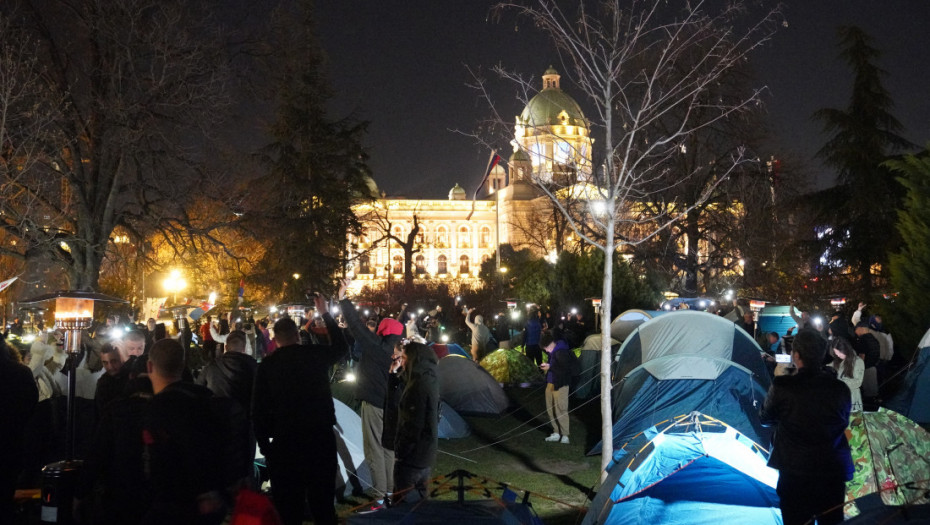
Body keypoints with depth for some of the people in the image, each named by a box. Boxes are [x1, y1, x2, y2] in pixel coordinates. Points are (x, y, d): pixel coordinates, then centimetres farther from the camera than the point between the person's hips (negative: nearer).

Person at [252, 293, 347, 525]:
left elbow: (258, 408, -4)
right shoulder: (316, 354, -2)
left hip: (285, 440, -1)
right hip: (321, 436, 2)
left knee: (288, 502, 7)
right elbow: (340, 346, 21)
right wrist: (325, 313, 30)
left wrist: (264, 444, 5)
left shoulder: (266, 365, -4)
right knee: (323, 500, 13)